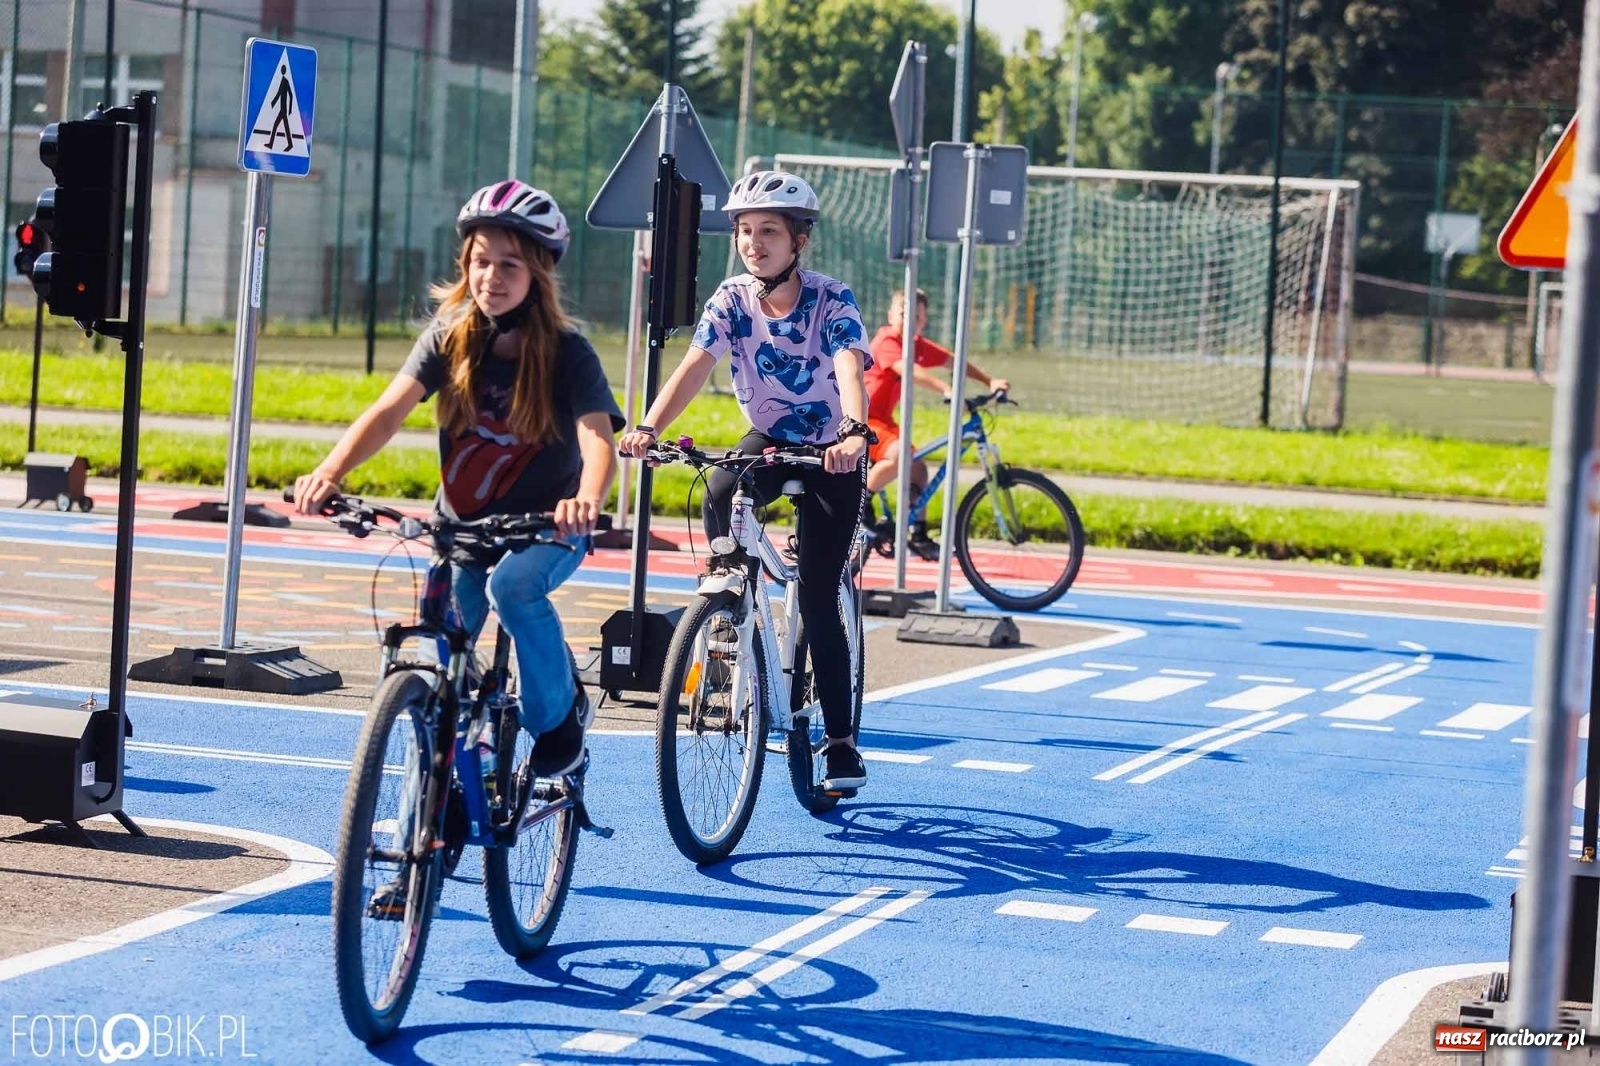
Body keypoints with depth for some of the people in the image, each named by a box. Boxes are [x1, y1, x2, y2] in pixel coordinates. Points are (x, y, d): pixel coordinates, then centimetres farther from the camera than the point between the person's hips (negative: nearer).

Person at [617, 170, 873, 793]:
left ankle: (841, 742, 2)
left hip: (831, 455, -3)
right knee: (718, 495, -33)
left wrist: (854, 433, -59)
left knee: (818, 601, -8)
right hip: (766, 439, 3)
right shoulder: (731, 299, -11)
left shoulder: (831, 301, -21)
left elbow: (850, 370, -38)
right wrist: (648, 427, -42)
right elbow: (695, 365, -24)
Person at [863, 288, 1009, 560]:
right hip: (861, 417, -9)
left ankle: (917, 535, 13)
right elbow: (910, 371, -36)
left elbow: (954, 362, 6)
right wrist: (947, 390, -49)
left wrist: (990, 381, -9)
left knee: (918, 467, 6)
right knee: (899, 456, -31)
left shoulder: (919, 346, 6)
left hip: (882, 420, 9)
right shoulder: (886, 342, -20)